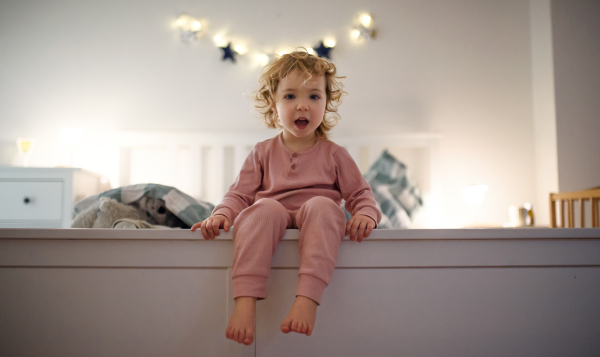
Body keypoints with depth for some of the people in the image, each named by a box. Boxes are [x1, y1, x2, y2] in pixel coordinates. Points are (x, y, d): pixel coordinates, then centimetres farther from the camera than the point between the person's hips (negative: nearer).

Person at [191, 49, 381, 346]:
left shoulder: (334, 154, 13)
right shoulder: (262, 153, 15)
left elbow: (360, 194, 12)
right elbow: (239, 193, 10)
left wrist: (365, 214, -12)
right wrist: (221, 214, -11)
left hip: (316, 224, 0)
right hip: (272, 222, 1)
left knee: (322, 205, -34)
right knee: (265, 208, -34)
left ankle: (308, 298, -46)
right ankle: (245, 300, -45)